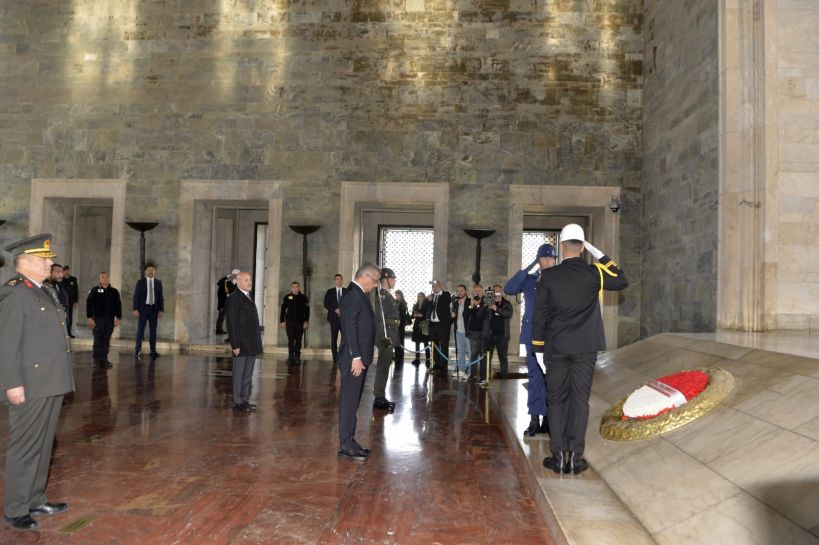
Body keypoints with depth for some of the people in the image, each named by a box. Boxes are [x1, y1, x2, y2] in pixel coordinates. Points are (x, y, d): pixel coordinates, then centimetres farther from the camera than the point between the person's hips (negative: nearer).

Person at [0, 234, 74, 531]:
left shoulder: (45, 292, 15)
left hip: (52, 383, 9)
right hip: (31, 386, -9)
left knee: (43, 446, 16)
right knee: (25, 447, 1)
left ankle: (36, 500, 29)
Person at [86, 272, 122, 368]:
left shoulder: (114, 291, 8)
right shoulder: (94, 290, 1)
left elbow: (118, 305, 11)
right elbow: (89, 304, -3)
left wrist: (118, 318, 6)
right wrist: (89, 317, -9)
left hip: (110, 320, 2)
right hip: (98, 319, -2)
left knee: (106, 341, 5)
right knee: (98, 341, 1)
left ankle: (104, 360, 11)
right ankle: (97, 360, 8)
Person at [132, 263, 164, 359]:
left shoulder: (158, 282, 8)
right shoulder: (140, 282, 2)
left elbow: (161, 297, 7)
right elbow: (136, 296, -1)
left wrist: (161, 310, 1)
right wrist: (135, 309, -10)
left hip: (154, 308, 2)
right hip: (143, 308, -2)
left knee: (153, 330, 4)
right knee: (140, 330, -2)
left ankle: (153, 352, 7)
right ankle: (137, 351, 2)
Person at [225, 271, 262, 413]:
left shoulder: (249, 297, 16)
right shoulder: (234, 298, -10)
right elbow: (232, 323, -14)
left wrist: (257, 342, 11)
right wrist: (235, 345, -17)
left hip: (252, 344, 8)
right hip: (241, 344, -8)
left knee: (248, 375, 12)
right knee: (239, 374, 2)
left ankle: (245, 400, 20)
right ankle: (238, 402, 9)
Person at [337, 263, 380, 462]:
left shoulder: (358, 294, 15)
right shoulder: (353, 295, -15)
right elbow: (350, 328, -21)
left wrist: (361, 357, 15)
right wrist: (356, 357, -22)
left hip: (359, 358, 10)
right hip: (354, 359, -10)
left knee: (352, 401, 14)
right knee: (349, 401, -4)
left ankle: (349, 440, 23)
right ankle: (346, 446, 3)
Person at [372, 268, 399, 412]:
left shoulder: (388, 295, 17)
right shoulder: (382, 295, -13)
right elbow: (380, 317, -20)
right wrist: (385, 337, -24)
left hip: (390, 335, 10)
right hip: (386, 334, -10)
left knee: (384, 366, 13)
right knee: (383, 366, -6)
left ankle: (380, 397, 20)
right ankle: (379, 399, -1)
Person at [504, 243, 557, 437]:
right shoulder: (529, 280, 6)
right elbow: (508, 289, -10)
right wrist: (526, 269, -15)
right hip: (533, 334, 0)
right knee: (535, 376, -1)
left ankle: (548, 418, 12)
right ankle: (534, 419, 3)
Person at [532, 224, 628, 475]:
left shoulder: (548, 276, -2)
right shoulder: (594, 273, -3)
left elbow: (540, 315, -1)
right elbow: (622, 281, 15)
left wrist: (539, 349, 7)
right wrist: (600, 254, 13)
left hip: (556, 348, 0)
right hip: (585, 348, 0)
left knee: (557, 400, 7)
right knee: (580, 399, 4)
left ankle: (558, 456, 8)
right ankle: (575, 457, 6)